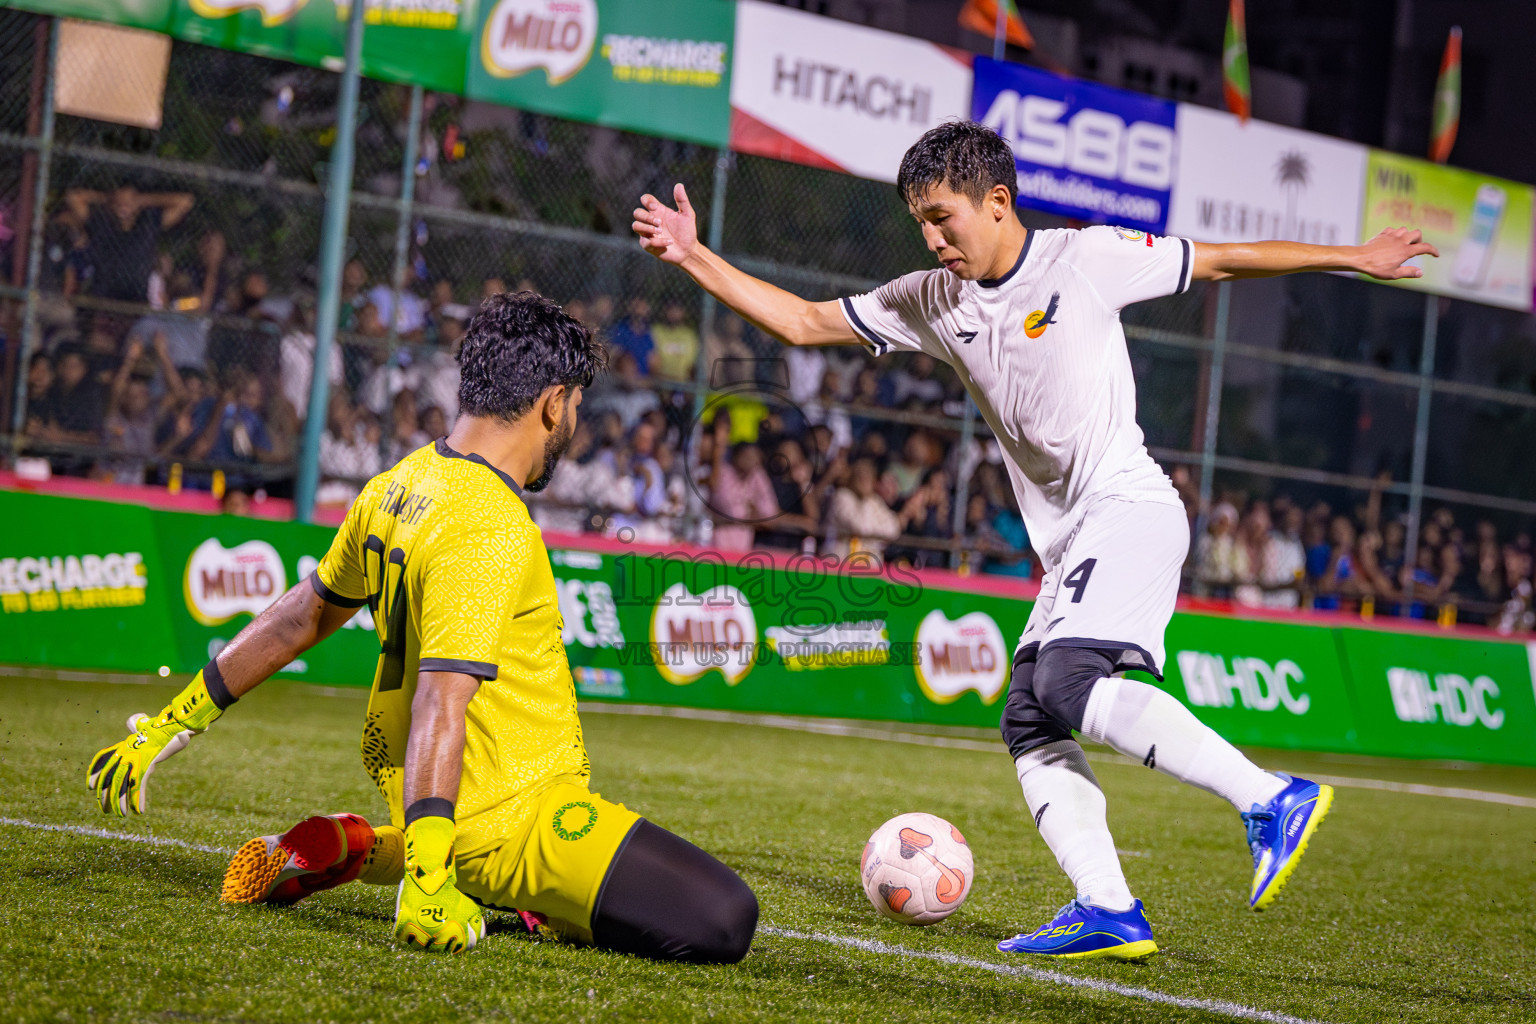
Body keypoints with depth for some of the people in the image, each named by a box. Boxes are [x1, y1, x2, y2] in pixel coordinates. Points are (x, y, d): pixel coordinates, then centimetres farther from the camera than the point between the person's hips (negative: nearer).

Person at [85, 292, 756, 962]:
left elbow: (306, 612, 17)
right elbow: (440, 702, -29)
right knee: (722, 922, -19)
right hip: (517, 814, -10)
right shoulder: (489, 531, -20)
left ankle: (356, 849, 18)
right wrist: (425, 876, -35)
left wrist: (179, 720, 27)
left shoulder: (398, 487, 7)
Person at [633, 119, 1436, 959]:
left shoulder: (1086, 260, -4)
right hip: (1068, 542, 8)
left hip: (1129, 506, -7)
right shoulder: (933, 302, 11)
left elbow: (1223, 261, 5)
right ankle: (1108, 909, -9)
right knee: (1028, 722, -4)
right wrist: (694, 258, 4)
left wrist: (1354, 257, 7)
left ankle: (1273, 799, -25)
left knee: (1067, 679, -26)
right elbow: (800, 323, 12)